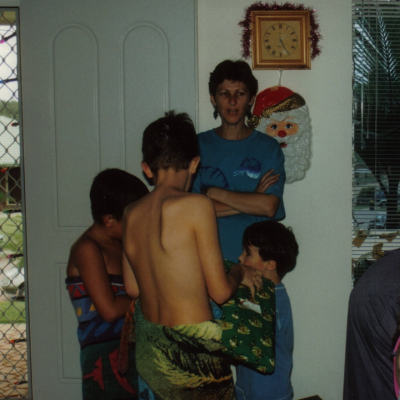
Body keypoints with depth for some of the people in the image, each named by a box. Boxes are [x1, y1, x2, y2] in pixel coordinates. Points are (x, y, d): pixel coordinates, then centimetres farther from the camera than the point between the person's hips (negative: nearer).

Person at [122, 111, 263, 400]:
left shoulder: (131, 214, 1)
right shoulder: (196, 206, -17)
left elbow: (132, 287, 11)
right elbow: (220, 292, -15)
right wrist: (241, 271, 6)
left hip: (148, 350, 6)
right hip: (191, 351, -6)